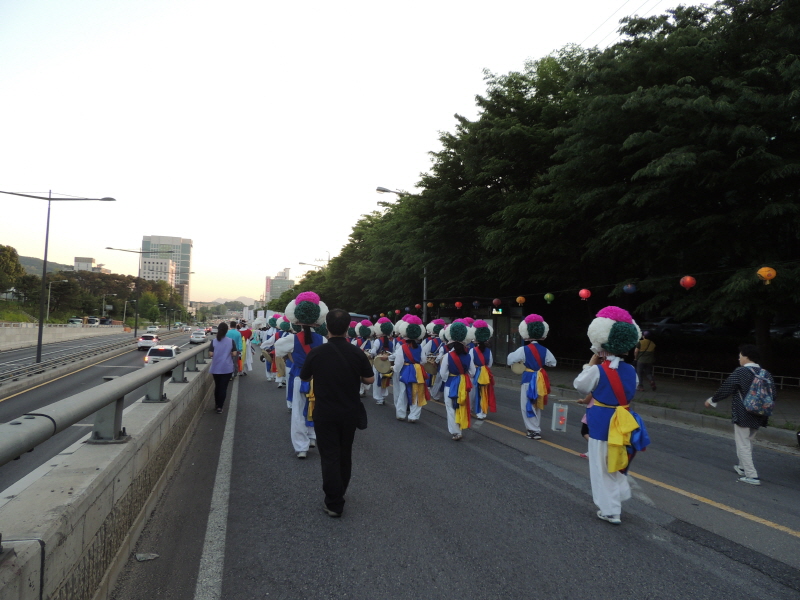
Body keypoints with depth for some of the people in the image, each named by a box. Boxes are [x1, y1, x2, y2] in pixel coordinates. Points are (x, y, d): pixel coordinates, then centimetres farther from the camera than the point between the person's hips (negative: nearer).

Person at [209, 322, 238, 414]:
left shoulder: (214, 341, -6)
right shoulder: (231, 341, -7)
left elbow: (211, 354, -10)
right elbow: (234, 354, -9)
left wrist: (217, 353, 10)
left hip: (216, 368, 1)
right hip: (227, 368, -1)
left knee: (217, 386, 18)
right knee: (223, 387, 3)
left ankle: (217, 404, 29)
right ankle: (220, 407, -1)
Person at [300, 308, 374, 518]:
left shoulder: (316, 353, -14)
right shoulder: (357, 352, -11)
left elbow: (304, 378, 1)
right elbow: (369, 379, -4)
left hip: (325, 412, -2)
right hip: (350, 412, 3)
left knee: (329, 456, 5)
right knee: (345, 453, 19)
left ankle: (334, 503, 6)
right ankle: (340, 493, 35)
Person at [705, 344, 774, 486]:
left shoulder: (740, 372, -14)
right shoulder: (766, 374, 4)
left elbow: (725, 389, -10)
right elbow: (772, 396, 6)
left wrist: (711, 400, 5)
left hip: (743, 416, -7)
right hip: (758, 417, 7)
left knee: (743, 445, -1)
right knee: (748, 443, 23)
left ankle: (752, 476, -5)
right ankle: (743, 467, 35)